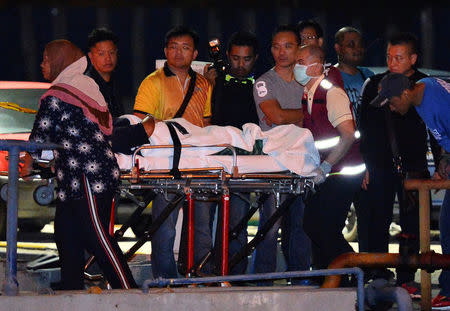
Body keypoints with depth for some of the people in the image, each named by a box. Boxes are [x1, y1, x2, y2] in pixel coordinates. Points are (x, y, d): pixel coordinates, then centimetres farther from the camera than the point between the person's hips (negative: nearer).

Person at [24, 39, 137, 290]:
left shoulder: (56, 97, -9)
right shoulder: (87, 85, 18)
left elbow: (39, 138, -4)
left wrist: (27, 166, 14)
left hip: (86, 178, -9)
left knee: (98, 238, -9)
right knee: (66, 236, 11)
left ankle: (128, 291, -9)